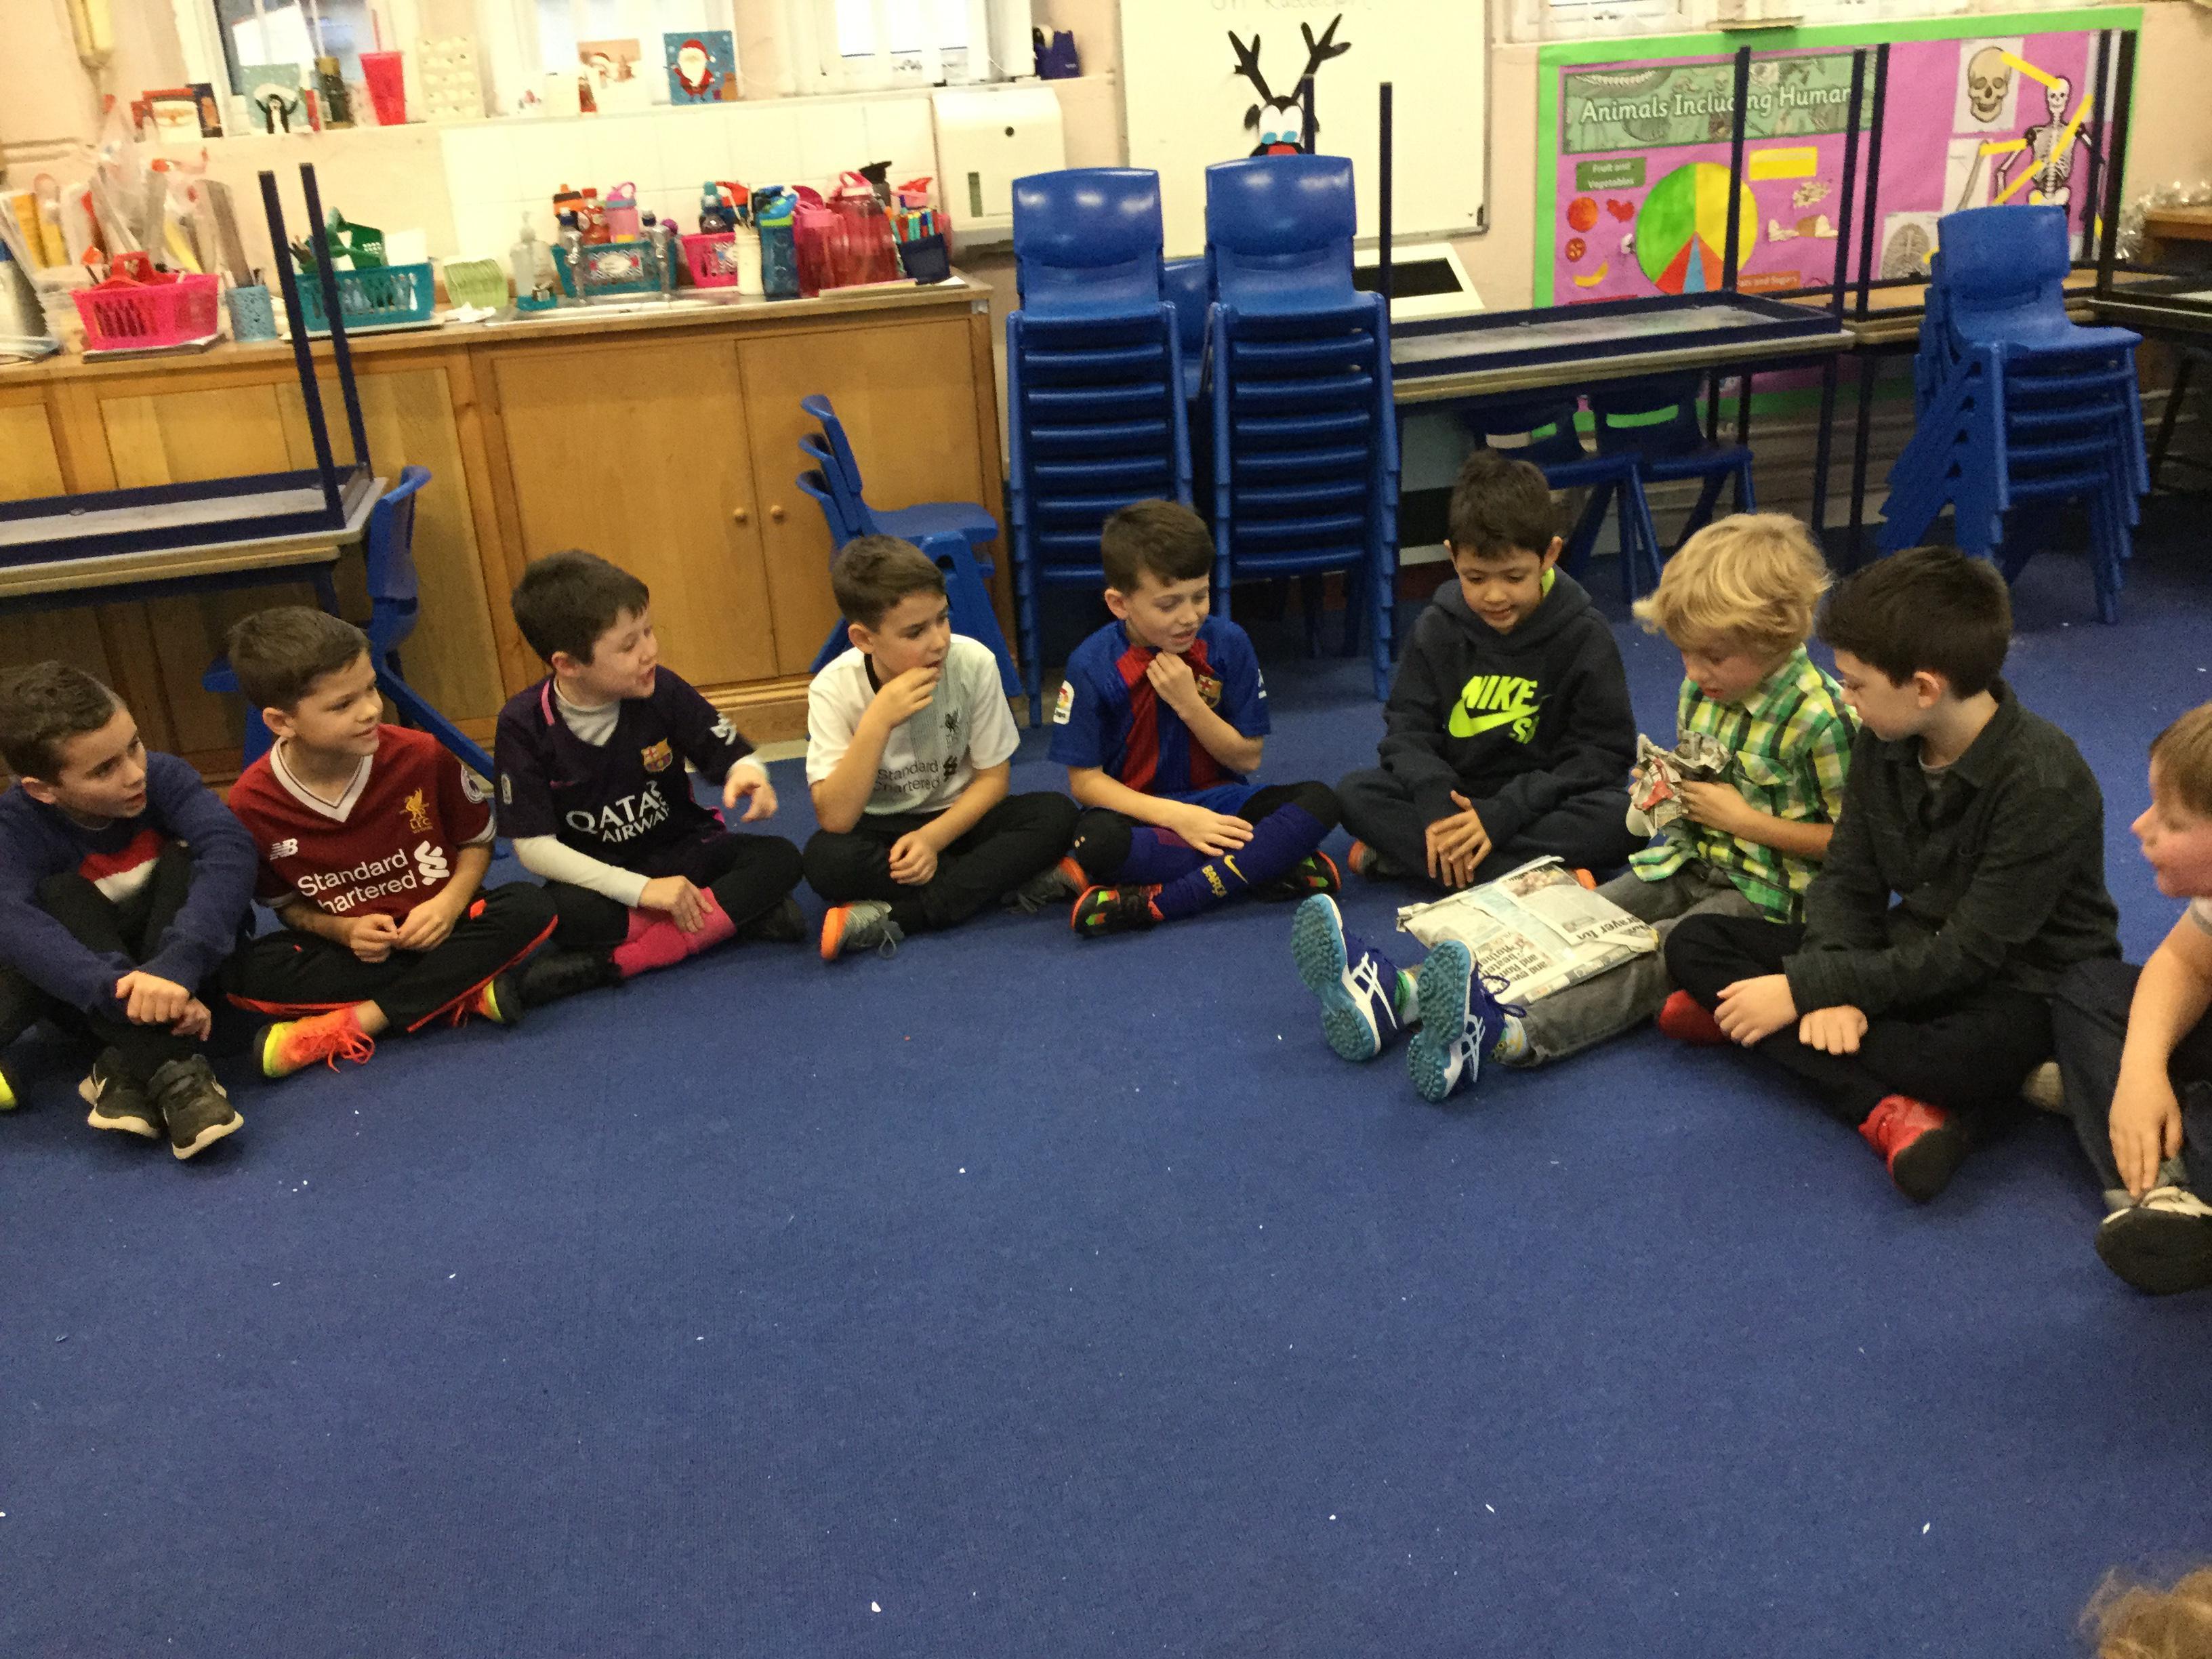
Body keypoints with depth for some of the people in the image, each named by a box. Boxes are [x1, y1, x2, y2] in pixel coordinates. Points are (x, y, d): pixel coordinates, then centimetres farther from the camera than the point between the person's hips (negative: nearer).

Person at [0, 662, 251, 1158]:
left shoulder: (163, 776, -18)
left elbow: (231, 849, -37)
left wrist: (178, 965, -52)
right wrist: (120, 988, -56)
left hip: (185, 972, 1)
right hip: (95, 996, 0)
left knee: (184, 863, -24)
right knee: (61, 895, -27)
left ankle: (129, 1067, -30)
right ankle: (172, 1072, -40)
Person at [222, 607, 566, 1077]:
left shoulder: (421, 756, -14)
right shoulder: (253, 803, -12)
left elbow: (477, 841, 2)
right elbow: (285, 902, 3)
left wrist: (450, 903, -17)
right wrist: (341, 930, -17)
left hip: (441, 930, 0)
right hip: (351, 949, 0)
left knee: (529, 906, -29)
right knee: (245, 973, -28)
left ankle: (351, 1025, -28)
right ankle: (466, 992, -27)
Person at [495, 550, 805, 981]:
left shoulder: (661, 690, -10)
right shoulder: (523, 725, -14)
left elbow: (731, 753, 2)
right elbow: (533, 845, -15)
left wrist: (747, 773, -26)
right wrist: (641, 890, -24)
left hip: (682, 853, 3)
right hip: (599, 877, -3)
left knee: (780, 859, -24)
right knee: (563, 914, -36)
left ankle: (619, 962, -28)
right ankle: (736, 911, -26)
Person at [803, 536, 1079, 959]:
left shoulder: (973, 662, -17)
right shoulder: (834, 688, -18)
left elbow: (993, 777, -6)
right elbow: (835, 819, -26)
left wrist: (932, 837, -21)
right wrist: (878, 721, -35)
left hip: (956, 819, 2)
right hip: (878, 831, -2)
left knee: (1056, 814, -25)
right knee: (825, 858, -34)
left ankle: (887, 920, -28)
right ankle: (1011, 884, -22)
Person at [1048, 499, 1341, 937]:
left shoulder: (1227, 643, -5)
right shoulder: (1093, 666, -11)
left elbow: (1247, 757, 0)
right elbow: (1085, 780, -9)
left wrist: (1189, 703, -17)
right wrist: (1177, 816, -21)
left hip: (1217, 801, 3)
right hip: (1139, 813, -3)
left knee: (1319, 801, -24)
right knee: (1094, 839, -38)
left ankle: (1154, 904, -31)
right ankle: (1264, 864, -26)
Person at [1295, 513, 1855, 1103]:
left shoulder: (1821, 719, -17)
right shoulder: (1702, 689, 5)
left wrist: (1746, 820, -16)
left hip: (1764, 893, -7)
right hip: (1686, 863, 7)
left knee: (1649, 957, -33)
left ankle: (1503, 1036, -62)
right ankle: (1396, 991, -38)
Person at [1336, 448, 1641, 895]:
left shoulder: (1585, 636, -10)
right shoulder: (1437, 628, -2)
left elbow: (1603, 751, -13)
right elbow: (1408, 727, -3)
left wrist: (1502, 813, -25)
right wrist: (1436, 804, -25)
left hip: (1543, 803, -2)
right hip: (1456, 796, 2)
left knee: (1622, 818, -33)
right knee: (1353, 794, -21)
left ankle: (1401, 856, -31)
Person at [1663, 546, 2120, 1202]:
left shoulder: (2044, 784, -25)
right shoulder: (1883, 743, -5)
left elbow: (1969, 954, -24)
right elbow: (1847, 879, -2)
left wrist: (1807, 990, -25)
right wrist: (1833, 988, -22)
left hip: (2017, 983, -7)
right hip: (1908, 955, 7)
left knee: (1970, 1057, -43)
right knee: (1694, 943, -11)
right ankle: (1893, 1111, -25)